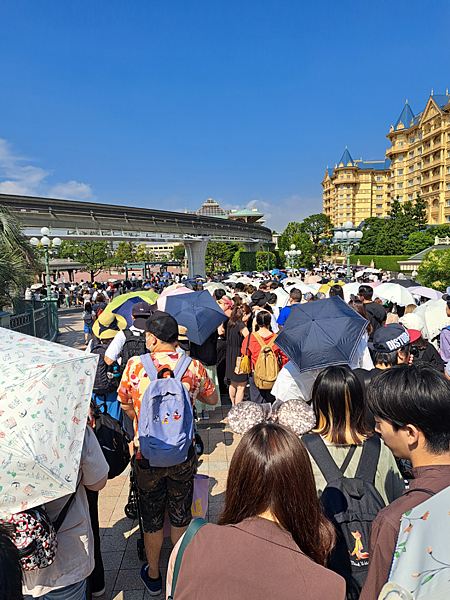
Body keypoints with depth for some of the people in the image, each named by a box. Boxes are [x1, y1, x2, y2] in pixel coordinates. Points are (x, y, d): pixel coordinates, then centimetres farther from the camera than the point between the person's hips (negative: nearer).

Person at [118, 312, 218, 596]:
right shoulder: (195, 367, -11)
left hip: (147, 455, 0)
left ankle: (153, 575, 41)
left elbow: (126, 405, 1)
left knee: (152, 517, 21)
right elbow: (213, 399, 6)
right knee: (181, 515, 21)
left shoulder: (135, 365, -14)